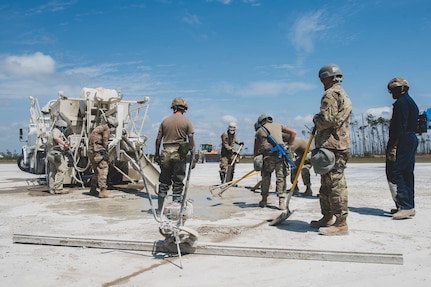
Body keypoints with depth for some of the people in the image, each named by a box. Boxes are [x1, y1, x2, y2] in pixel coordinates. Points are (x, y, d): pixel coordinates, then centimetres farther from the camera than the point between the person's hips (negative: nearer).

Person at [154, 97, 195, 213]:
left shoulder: (165, 121, 8)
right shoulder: (187, 122, 0)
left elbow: (158, 139, 7)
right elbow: (191, 141, -4)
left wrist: (157, 154, 14)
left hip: (166, 153, 3)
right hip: (179, 154, -3)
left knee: (164, 182, 11)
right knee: (178, 182, 4)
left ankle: (160, 208, 15)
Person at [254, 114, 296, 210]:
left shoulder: (259, 131, 21)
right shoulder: (278, 125, 23)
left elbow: (256, 150, 21)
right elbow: (293, 133, 17)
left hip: (267, 156, 0)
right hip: (280, 154, 0)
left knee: (265, 177, 15)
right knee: (281, 177, 2)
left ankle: (264, 200, 21)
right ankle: (282, 201, -6)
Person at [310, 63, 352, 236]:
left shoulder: (331, 94, -10)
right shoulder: (344, 95, 24)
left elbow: (327, 119, -20)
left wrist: (316, 120, -1)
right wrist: (319, 121, 15)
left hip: (331, 145, -11)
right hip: (339, 143, 11)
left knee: (335, 183, -10)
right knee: (326, 184, 16)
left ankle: (341, 223, -8)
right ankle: (327, 218, 23)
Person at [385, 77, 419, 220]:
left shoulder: (401, 103, -11)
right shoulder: (411, 102, 21)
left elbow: (400, 128, -19)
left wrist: (393, 147, -21)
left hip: (402, 142, -11)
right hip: (412, 140, 11)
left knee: (394, 173, -10)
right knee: (407, 174, 12)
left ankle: (405, 206, -13)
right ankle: (409, 206, 16)